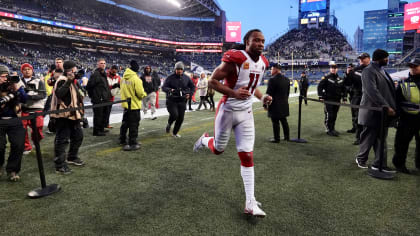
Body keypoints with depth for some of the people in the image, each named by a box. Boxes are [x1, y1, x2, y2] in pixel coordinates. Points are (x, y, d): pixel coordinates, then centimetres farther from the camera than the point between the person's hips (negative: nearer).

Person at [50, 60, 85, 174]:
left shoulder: (73, 81, 17)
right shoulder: (62, 80, -13)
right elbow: (59, 94, -30)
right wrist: (68, 81, -33)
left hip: (73, 114, 10)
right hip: (63, 115, -10)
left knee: (78, 136, 18)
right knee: (62, 139, -4)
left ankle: (72, 157, 35)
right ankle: (60, 165, 3)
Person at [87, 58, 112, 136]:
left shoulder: (104, 74, 16)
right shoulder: (95, 74, -13)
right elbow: (89, 86, -15)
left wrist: (108, 95, 16)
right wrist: (92, 95, -9)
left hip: (105, 99, 9)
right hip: (98, 100, -9)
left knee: (104, 115, 17)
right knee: (98, 115, -2)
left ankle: (101, 129, 30)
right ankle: (96, 131, 7)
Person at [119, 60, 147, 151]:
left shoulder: (124, 78, 3)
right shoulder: (136, 79, -20)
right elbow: (140, 93, -19)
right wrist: (144, 94, 1)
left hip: (126, 105, 8)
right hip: (134, 105, -8)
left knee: (125, 123, 20)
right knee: (133, 125, 1)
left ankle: (122, 140, 33)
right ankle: (132, 144, 5)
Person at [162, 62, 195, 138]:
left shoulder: (186, 78, 7)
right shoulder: (170, 78, -3)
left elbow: (193, 87, 19)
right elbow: (163, 87, -9)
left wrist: (190, 94, 1)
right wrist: (170, 90, -30)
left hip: (182, 101, 4)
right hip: (172, 101, -3)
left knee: (180, 118, 3)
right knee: (174, 115, -21)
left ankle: (175, 132, 24)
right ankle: (169, 124, 15)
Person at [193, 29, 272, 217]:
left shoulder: (262, 63, 6)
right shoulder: (235, 59, -18)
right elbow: (212, 81, -17)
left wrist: (262, 97, 3)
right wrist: (234, 93, -30)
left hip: (246, 113, 5)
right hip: (228, 111, -5)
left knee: (247, 156, 0)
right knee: (218, 149, 13)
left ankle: (250, 203, 5)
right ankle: (205, 140, 51)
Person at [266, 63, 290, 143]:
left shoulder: (272, 79, -15)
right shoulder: (287, 79, 8)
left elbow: (269, 93, -15)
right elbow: (288, 92, 13)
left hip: (275, 104, -7)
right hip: (284, 104, 7)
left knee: (275, 122, 1)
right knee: (284, 121, 16)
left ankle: (276, 138, 8)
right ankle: (287, 137, 24)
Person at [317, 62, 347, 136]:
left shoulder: (339, 79, 14)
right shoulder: (326, 78, -3)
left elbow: (343, 89, 20)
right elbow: (320, 87, -6)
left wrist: (344, 98, 13)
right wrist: (321, 97, -13)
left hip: (337, 100, 5)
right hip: (328, 100, -5)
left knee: (334, 116, 9)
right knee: (329, 115, -7)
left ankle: (332, 129, 21)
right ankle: (329, 130, 1)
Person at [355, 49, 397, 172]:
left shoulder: (382, 71, 16)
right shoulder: (368, 71, -13)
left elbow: (389, 89, 20)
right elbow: (372, 91, -24)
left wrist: (391, 107, 11)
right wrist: (386, 106, -26)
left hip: (383, 112, 9)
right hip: (373, 112, -8)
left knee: (381, 140, 10)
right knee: (368, 138, 5)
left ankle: (379, 164, 17)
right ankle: (361, 159, 24)